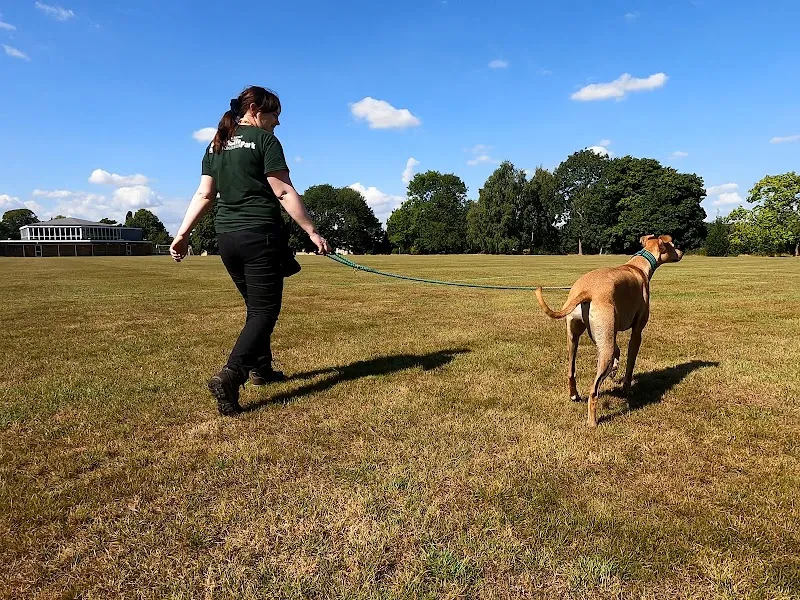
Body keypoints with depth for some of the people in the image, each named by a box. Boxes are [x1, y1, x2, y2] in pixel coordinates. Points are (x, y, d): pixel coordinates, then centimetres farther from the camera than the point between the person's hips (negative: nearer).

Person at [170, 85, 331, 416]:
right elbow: (284, 192, -11)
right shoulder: (265, 140, -4)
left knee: (256, 305, 20)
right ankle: (230, 375, -21)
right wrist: (312, 232, -10)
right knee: (265, 310, -5)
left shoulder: (215, 146, 16)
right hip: (260, 236, -7)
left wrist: (182, 234, 11)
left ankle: (260, 368, 31)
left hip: (227, 237, 8)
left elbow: (204, 195, 11)